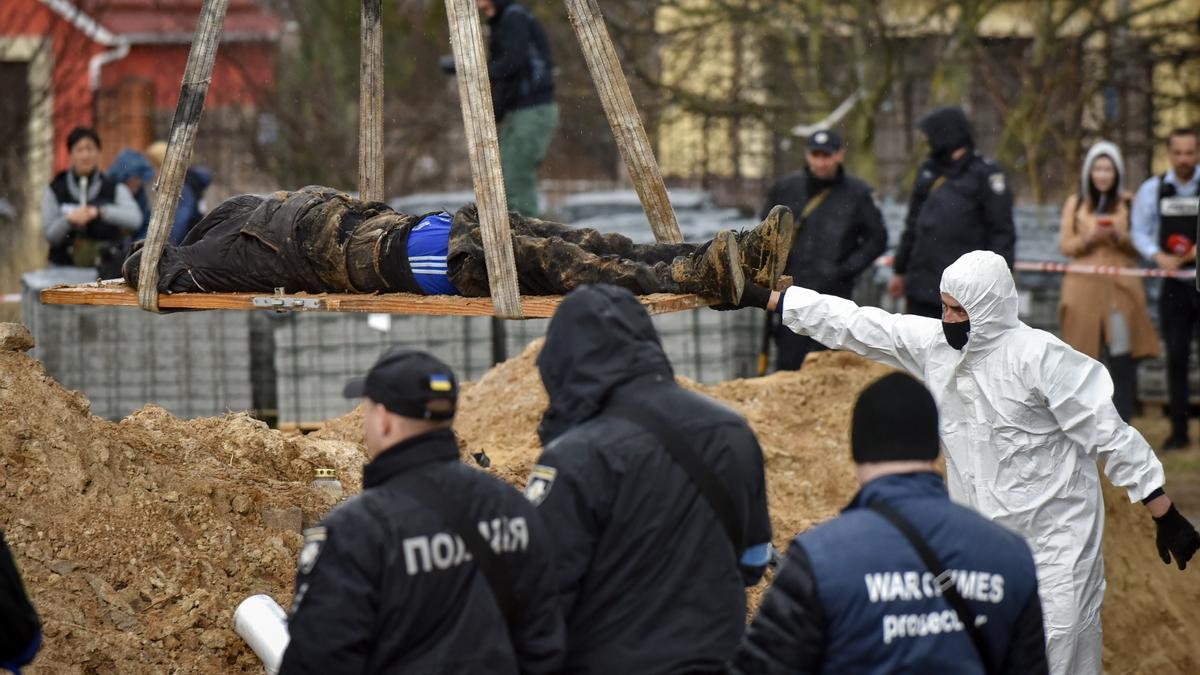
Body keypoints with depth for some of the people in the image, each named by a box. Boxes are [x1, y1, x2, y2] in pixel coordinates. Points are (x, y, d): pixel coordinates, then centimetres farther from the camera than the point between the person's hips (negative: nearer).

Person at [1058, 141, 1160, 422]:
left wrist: (1121, 237, -13)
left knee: (1121, 357, -9)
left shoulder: (1128, 204, 8)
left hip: (1120, 288, -1)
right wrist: (1089, 238, -12)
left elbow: (1139, 248, 7)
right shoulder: (1075, 204, 12)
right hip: (1084, 287, 1)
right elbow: (1065, 245, 7)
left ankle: (1121, 424, -6)